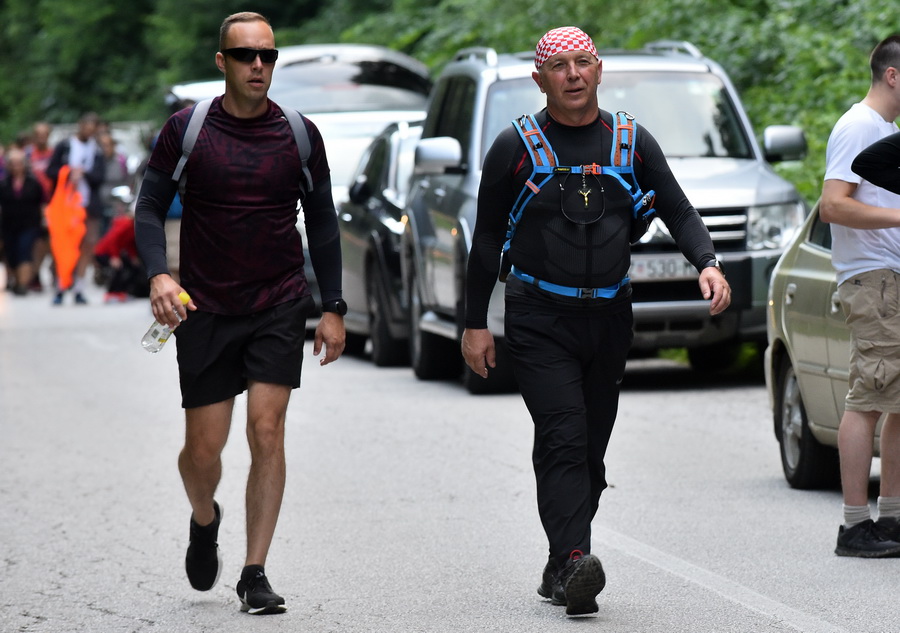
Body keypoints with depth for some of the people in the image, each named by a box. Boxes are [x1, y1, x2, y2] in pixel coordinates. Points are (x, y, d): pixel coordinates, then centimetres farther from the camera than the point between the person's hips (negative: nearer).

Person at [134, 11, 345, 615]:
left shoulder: (298, 134, 1)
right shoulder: (186, 130, -3)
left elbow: (322, 221, 8)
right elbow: (151, 207, 0)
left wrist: (332, 307, 4)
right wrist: (159, 274, -18)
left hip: (280, 305, 0)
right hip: (206, 309, 0)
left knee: (267, 433, -10)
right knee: (204, 448, 2)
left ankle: (255, 574, -2)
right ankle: (205, 520, 37)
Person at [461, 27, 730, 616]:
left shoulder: (631, 142, 7)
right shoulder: (517, 147, 0)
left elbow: (680, 212, 9)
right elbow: (487, 237, 4)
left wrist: (708, 264, -11)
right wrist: (476, 323, 2)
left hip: (609, 317, 4)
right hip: (539, 318, -4)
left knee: (591, 450, 6)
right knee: (564, 440, -18)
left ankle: (560, 571, 15)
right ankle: (574, 560, -30)